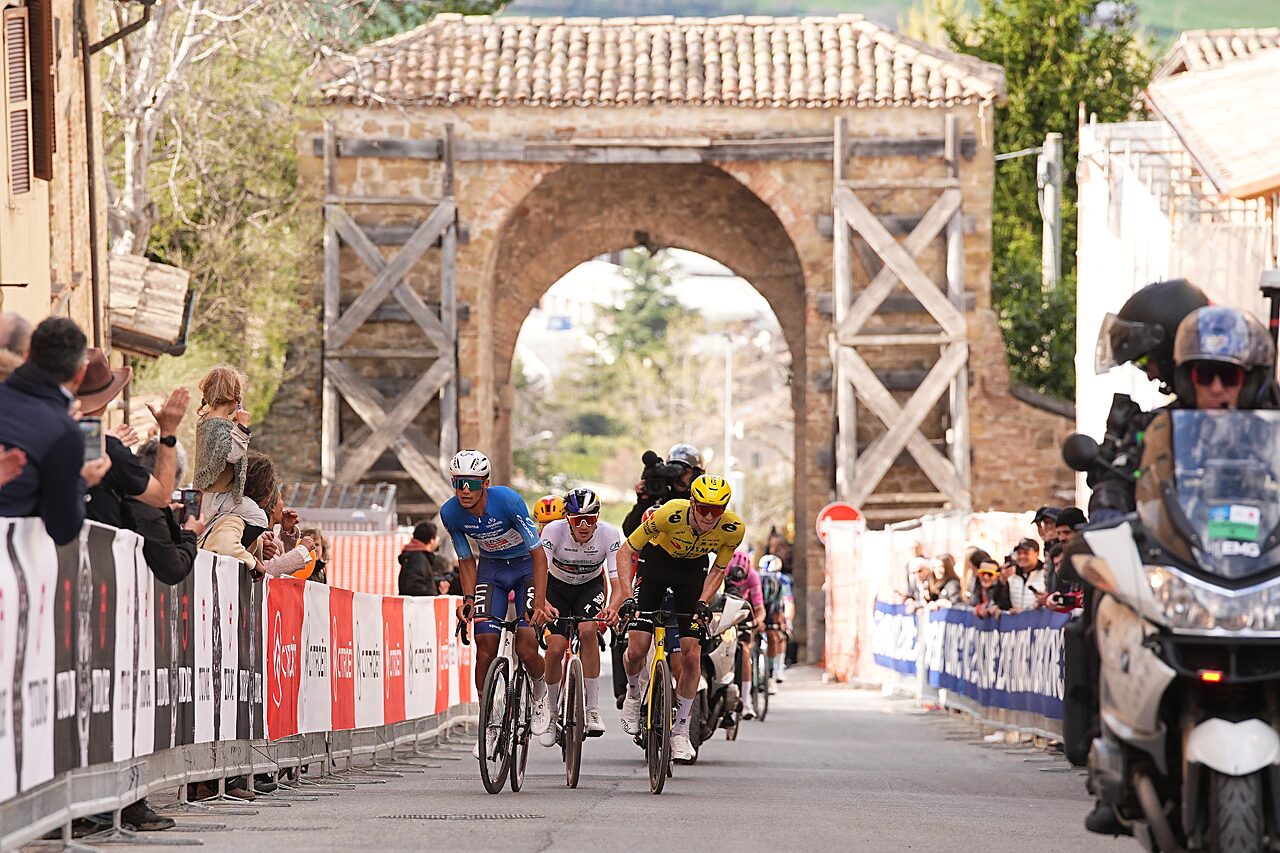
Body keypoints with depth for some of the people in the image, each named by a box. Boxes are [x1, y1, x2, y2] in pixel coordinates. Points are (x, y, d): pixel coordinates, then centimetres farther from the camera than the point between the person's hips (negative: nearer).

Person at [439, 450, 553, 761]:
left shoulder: (508, 501, -30)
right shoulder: (450, 513, -17)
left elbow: (538, 554, -27)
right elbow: (466, 560, -2)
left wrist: (540, 602, -35)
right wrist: (468, 598, -17)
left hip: (527, 567, -3)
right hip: (491, 569, 3)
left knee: (526, 649, -18)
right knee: (485, 647, -12)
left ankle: (540, 689, 16)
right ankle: (489, 725, 0)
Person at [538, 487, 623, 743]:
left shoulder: (610, 535, -28)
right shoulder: (554, 531, -30)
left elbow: (618, 582, -32)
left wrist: (612, 609, -52)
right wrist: (544, 605, -56)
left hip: (590, 586, 0)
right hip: (557, 586, 0)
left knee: (587, 631, -28)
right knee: (555, 648, -17)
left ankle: (593, 708, -20)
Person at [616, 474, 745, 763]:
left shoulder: (733, 529, -26)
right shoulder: (669, 514, -35)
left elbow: (718, 570, -8)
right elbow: (626, 550, -23)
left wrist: (703, 603, -23)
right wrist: (628, 596, -32)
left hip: (693, 569, 2)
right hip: (656, 561, -2)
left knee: (692, 654, -8)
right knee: (636, 649, -11)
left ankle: (680, 731, 5)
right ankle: (633, 692, 24)